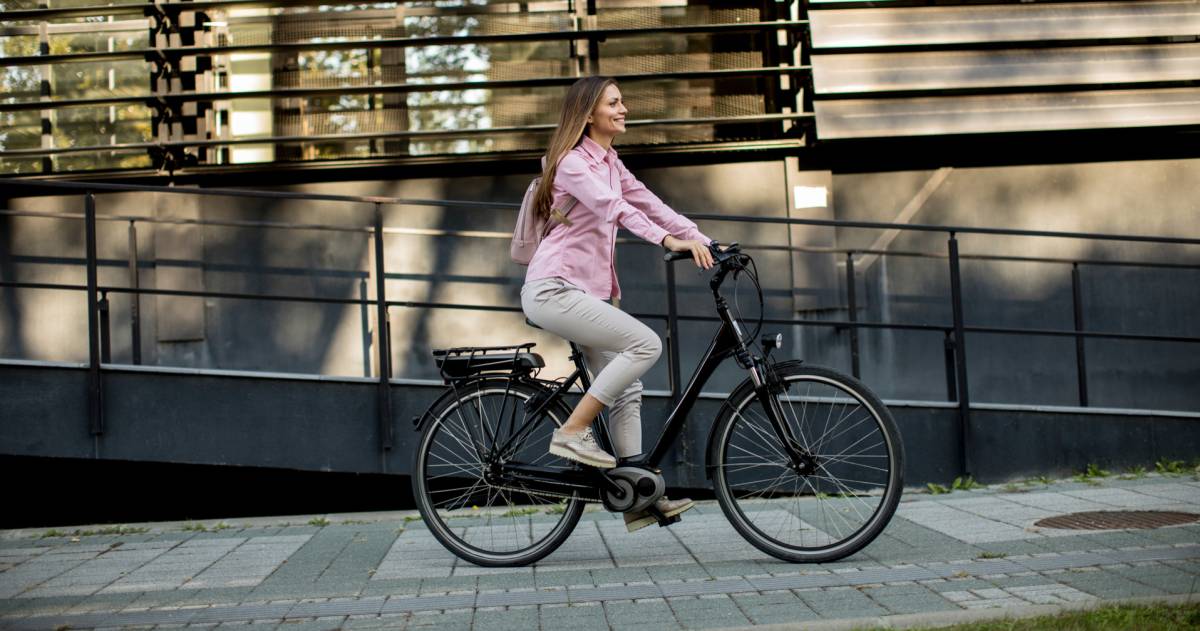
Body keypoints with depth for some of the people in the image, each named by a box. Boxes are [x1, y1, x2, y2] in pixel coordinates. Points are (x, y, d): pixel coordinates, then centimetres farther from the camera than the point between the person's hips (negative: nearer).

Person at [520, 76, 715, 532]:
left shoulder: (611, 164, 18)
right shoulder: (573, 161, -10)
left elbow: (650, 204, 11)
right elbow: (615, 209, -25)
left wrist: (705, 243, 0)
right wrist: (670, 240, -36)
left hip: (584, 289, 9)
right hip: (553, 289, -9)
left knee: (627, 389, 5)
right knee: (646, 343, -20)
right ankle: (573, 433, -13)